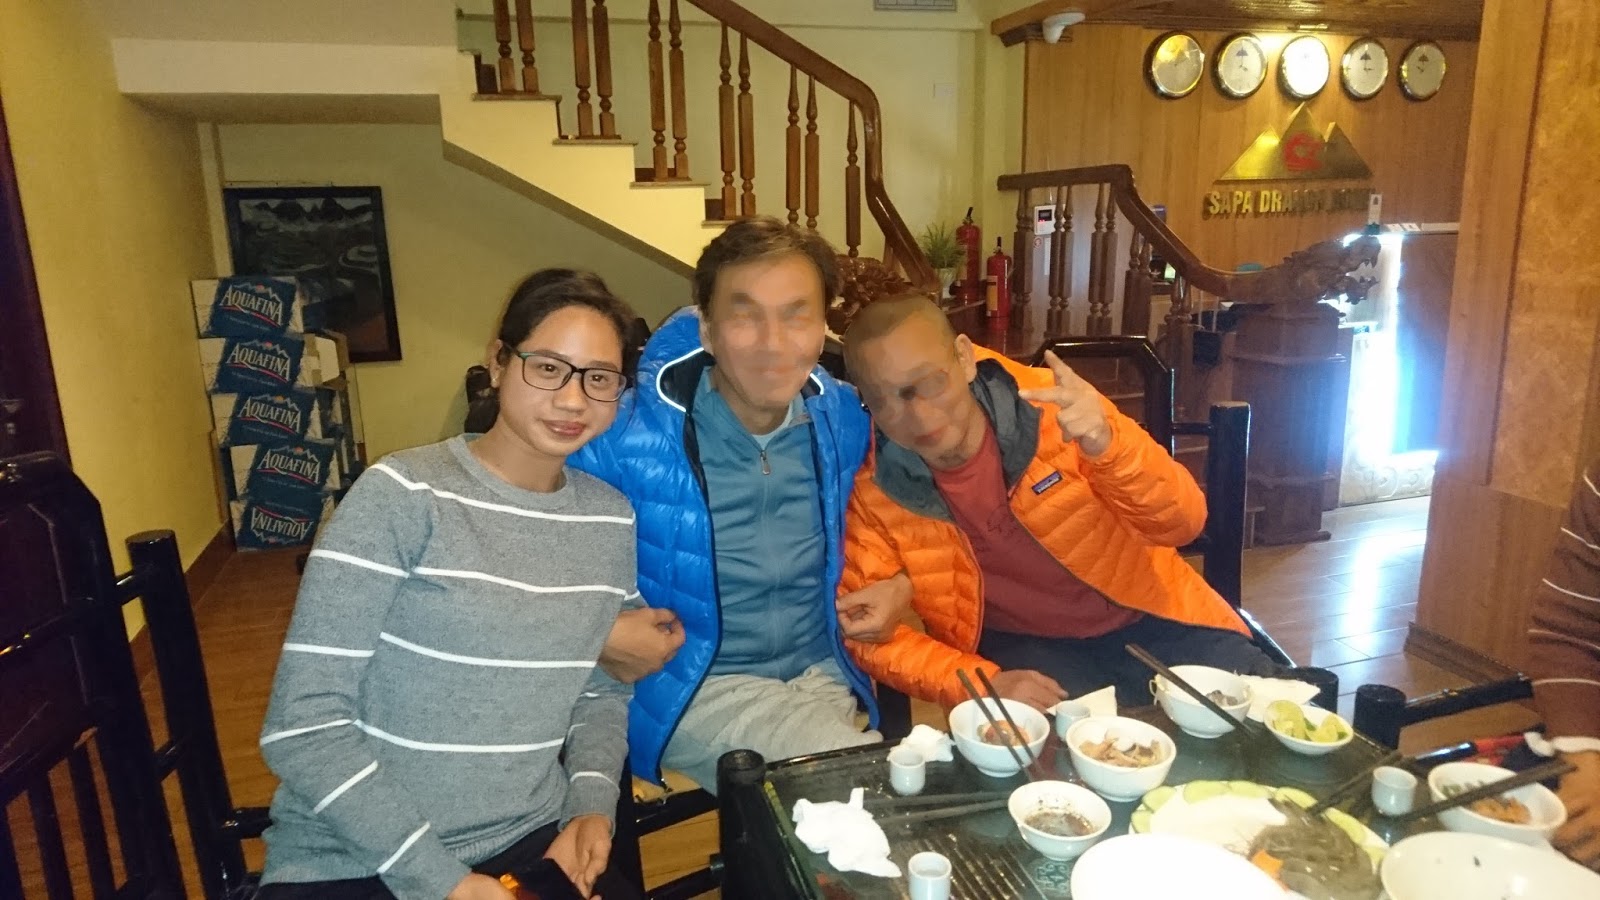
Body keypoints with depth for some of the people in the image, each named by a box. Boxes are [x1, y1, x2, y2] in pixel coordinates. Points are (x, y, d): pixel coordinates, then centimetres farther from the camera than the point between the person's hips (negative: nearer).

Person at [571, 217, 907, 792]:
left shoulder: (845, 420, -2)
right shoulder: (633, 433, -18)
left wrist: (901, 584, 0)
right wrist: (596, 633, -18)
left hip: (823, 675, 6)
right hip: (696, 688, -5)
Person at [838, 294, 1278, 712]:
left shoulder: (1051, 407, -15)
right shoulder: (872, 490, -14)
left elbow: (1183, 522, -14)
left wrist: (1106, 443, -34)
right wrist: (985, 682, -22)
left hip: (1146, 619, 1)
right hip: (1023, 648, -1)